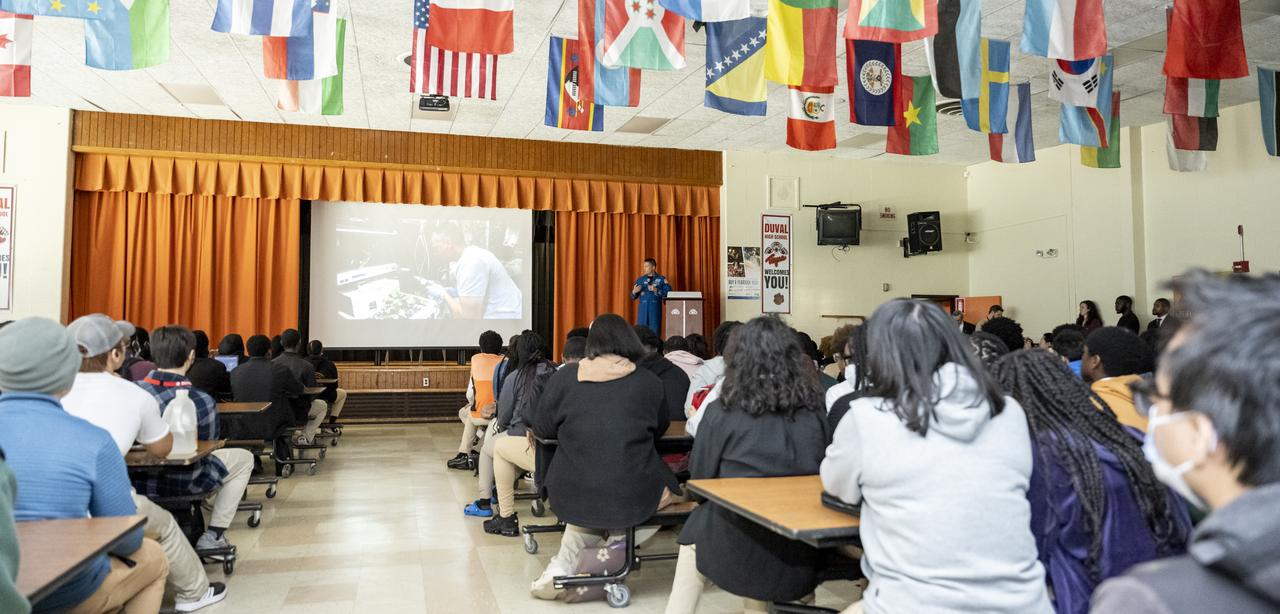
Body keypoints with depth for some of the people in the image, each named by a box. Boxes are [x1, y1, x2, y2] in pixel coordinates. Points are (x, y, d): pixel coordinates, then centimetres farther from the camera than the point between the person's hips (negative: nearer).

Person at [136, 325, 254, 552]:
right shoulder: (201, 401, -21)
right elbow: (209, 448, -7)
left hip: (137, 481, 6)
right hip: (183, 484, -5)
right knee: (244, 458, 19)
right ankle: (213, 536, 15)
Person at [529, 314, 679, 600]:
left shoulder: (564, 377, 1)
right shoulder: (650, 382, 0)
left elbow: (541, 429, 9)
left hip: (572, 497, 3)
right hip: (635, 499, -3)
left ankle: (565, 561, 14)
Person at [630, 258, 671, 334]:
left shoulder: (661, 279, 5)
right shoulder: (640, 279, 13)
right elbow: (633, 297, 14)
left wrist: (656, 290, -15)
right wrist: (634, 292, -7)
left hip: (655, 308, -2)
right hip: (643, 308, 2)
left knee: (654, 331, -3)